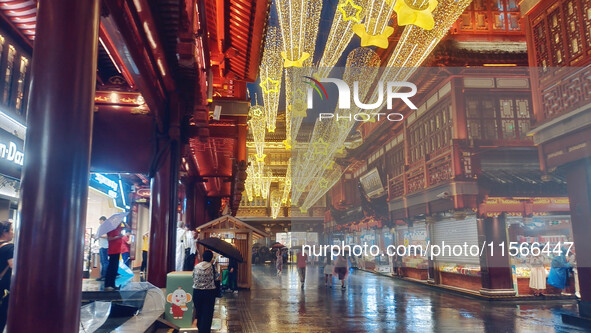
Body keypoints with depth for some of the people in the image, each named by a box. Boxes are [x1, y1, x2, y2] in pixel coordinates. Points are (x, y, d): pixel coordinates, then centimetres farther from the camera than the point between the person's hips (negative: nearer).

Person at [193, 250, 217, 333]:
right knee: (207, 314, 5)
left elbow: (193, 279, 7)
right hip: (209, 292, -3)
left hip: (197, 292, 4)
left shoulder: (196, 266, 0)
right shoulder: (211, 267, -8)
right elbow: (213, 280, -4)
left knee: (199, 311, 19)